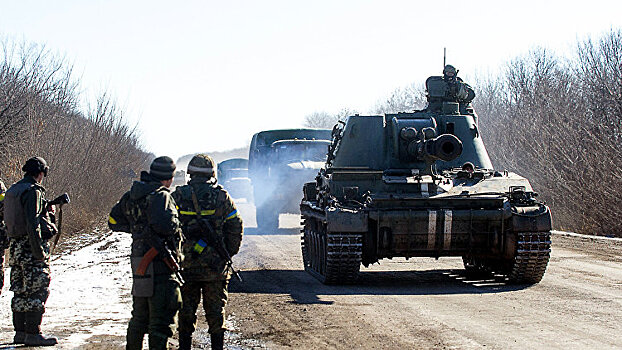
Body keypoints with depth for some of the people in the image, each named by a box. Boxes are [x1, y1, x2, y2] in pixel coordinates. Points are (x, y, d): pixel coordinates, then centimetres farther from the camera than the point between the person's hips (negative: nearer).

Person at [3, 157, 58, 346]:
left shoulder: (12, 190, 13)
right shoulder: (33, 191, -14)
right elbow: (32, 223, -20)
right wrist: (39, 250, -21)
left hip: (15, 245, 9)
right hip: (31, 246, -9)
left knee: (21, 291, 13)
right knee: (37, 290, -5)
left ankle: (20, 332, 17)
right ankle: (33, 334, -5)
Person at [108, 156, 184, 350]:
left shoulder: (131, 196, 11)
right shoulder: (161, 196, -14)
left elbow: (114, 220, 19)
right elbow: (164, 224, -28)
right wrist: (175, 226, -7)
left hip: (138, 261, 8)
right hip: (159, 262, -8)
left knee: (140, 315, 21)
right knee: (162, 318, -5)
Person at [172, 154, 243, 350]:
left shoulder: (177, 197, -2)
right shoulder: (222, 197, -3)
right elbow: (235, 229, 0)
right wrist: (228, 254, 11)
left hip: (185, 265, 1)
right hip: (215, 266, 0)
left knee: (186, 311, 10)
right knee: (215, 311, 8)